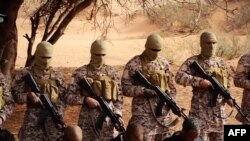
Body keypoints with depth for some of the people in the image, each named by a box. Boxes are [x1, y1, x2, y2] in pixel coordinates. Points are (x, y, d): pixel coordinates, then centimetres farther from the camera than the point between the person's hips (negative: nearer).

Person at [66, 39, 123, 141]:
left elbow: (118, 97, 10)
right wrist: (85, 99, -17)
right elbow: (69, 97, -2)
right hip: (87, 120, -1)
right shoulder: (80, 73, -1)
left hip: (109, 119, 1)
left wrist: (118, 114, -4)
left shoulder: (113, 72, 6)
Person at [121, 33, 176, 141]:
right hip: (143, 113, -5)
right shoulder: (134, 64, -7)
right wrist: (144, 90, -20)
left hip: (163, 111, 5)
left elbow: (171, 86, 15)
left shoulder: (164, 62, 8)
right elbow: (125, 88, -10)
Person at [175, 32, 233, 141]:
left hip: (219, 111, 5)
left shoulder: (221, 63, 11)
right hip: (200, 110, -5)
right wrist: (200, 81, -25)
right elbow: (179, 77, -19)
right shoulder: (193, 62, -6)